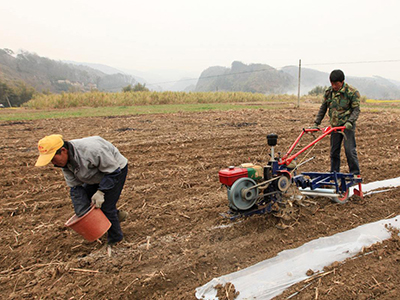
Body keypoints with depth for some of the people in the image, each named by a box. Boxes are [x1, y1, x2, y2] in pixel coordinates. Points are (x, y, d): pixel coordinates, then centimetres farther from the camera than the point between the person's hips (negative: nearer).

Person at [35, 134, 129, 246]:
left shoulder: (91, 150, -39)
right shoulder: (65, 161, -12)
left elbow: (113, 171, -27)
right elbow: (75, 187, -6)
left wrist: (101, 192, -27)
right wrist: (83, 213, -10)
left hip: (116, 169, -8)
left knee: (106, 207, -9)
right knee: (84, 200, 7)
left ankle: (115, 240, 14)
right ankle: (116, 215, 25)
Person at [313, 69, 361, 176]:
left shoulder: (352, 92, -8)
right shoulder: (328, 92, 6)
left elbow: (356, 110, -8)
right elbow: (323, 108, 11)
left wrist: (349, 122, -24)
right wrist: (316, 123, 5)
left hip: (347, 126, -4)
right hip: (334, 125, 5)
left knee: (350, 150, -7)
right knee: (334, 151, 8)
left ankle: (355, 174, 5)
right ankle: (334, 174, 18)